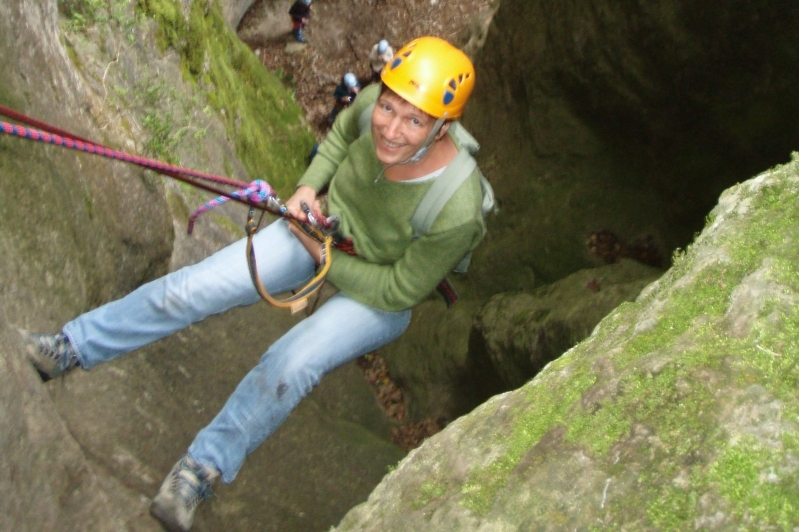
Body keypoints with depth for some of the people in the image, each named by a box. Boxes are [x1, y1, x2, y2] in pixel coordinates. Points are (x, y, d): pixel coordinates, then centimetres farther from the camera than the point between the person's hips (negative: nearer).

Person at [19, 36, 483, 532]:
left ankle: (201, 470, -6)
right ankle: (68, 349, 7)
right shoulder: (373, 104, -23)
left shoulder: (455, 211, -37)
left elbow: (401, 290, -22)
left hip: (379, 294, -4)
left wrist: (325, 259, -17)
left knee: (289, 365, -27)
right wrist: (310, 185, -11)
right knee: (192, 288, -8)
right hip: (322, 226, 5)